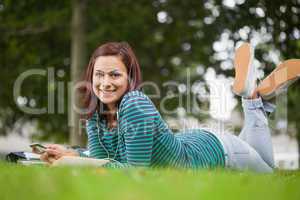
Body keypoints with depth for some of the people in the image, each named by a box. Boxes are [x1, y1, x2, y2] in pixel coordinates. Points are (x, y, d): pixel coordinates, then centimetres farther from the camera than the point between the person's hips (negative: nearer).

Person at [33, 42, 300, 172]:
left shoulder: (136, 106, -37)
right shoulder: (95, 111, -15)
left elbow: (136, 167, -36)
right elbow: (100, 157, -13)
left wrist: (76, 162, -36)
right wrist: (70, 154, -31)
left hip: (216, 151, -6)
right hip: (188, 142, 6)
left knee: (269, 171, 23)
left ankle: (256, 95, 27)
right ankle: (252, 94, 33)